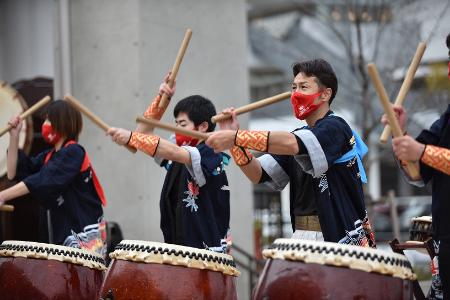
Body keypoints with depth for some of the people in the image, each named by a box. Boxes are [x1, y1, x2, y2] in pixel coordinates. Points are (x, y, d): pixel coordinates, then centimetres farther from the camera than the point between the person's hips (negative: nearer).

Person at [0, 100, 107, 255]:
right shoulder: (48, 157, 15)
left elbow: (44, 181, -22)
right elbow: (13, 173, 10)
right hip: (64, 233, 8)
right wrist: (14, 136, 5)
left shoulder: (74, 152, -11)